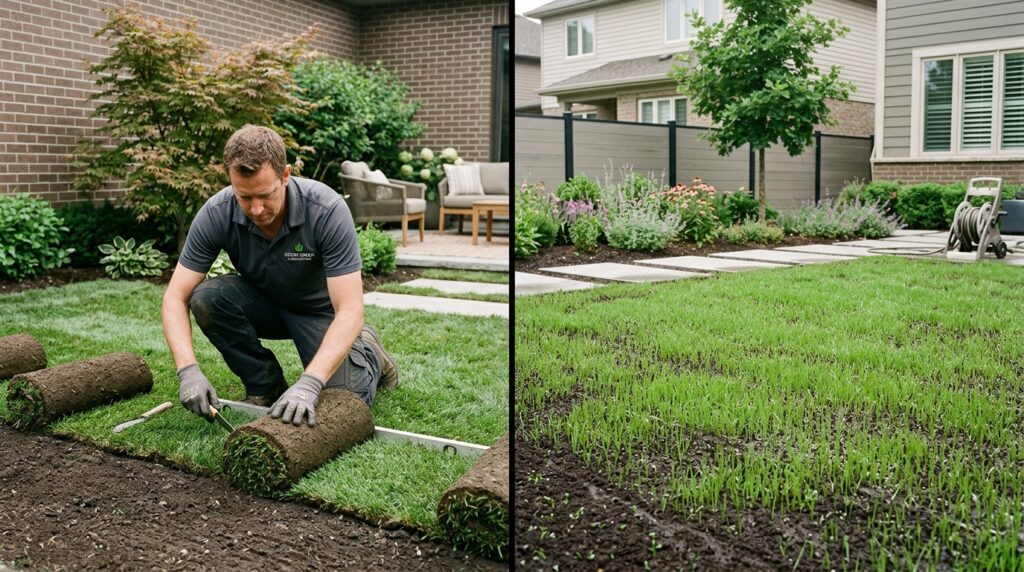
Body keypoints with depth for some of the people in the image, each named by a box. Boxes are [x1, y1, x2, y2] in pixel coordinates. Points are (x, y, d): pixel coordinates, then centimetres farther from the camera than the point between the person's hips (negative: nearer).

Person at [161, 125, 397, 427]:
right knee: (206, 297, -27)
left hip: (320, 309, -3)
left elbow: (349, 310, -36)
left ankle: (368, 353, 12)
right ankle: (265, 385, -4)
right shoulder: (216, 213, -24)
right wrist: (189, 370, -37)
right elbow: (176, 297, -20)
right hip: (264, 302, 3)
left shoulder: (327, 209, -33)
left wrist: (309, 383, -48)